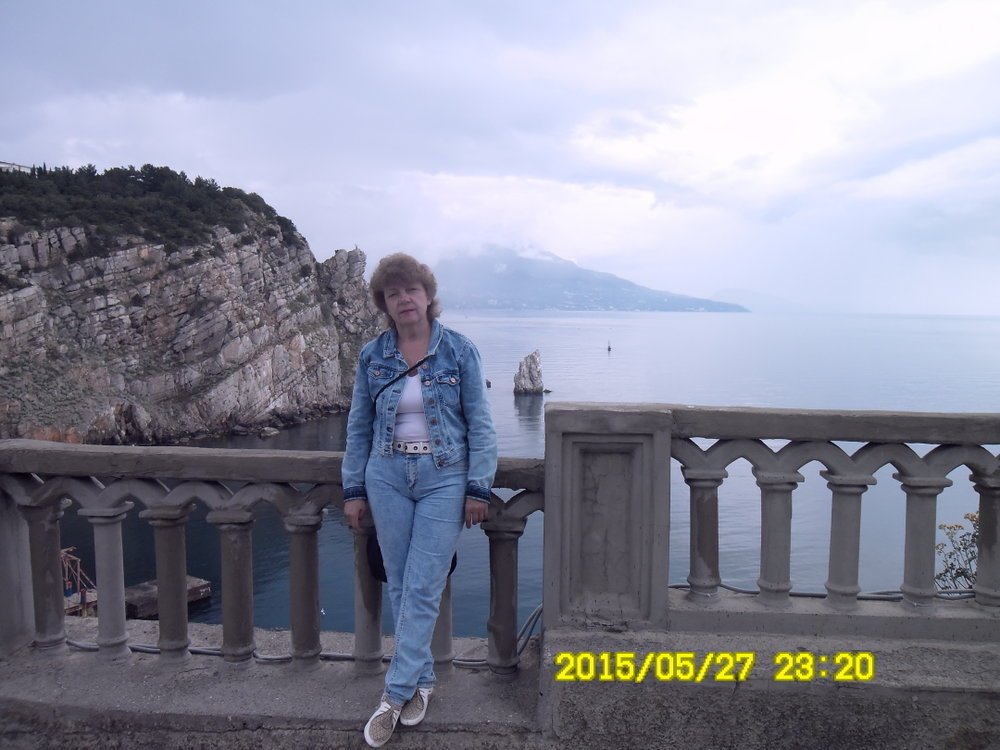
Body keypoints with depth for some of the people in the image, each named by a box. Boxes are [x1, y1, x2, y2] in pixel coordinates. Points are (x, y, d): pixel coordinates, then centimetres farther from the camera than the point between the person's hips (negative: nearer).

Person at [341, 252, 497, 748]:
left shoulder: (459, 351, -5)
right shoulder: (372, 356, 2)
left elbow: (479, 424, -3)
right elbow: (358, 427, 8)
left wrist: (478, 488, -7)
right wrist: (354, 490, 7)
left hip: (444, 479, -3)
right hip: (387, 478, 3)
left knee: (422, 589, -1)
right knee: (400, 586, 10)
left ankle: (396, 693, 11)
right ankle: (421, 681, 26)